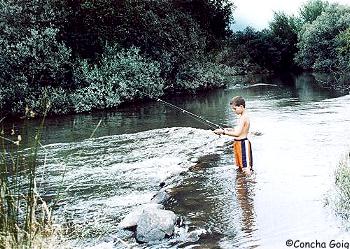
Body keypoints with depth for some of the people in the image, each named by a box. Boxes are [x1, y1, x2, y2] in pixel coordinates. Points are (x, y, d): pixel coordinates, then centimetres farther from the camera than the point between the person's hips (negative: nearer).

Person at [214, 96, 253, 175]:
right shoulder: (243, 116, 12)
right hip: (239, 143, 11)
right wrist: (229, 129, 8)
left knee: (246, 168, -7)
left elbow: (237, 133, -26)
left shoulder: (243, 118, -20)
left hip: (243, 144, -11)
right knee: (240, 166, 20)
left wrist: (223, 132, -20)